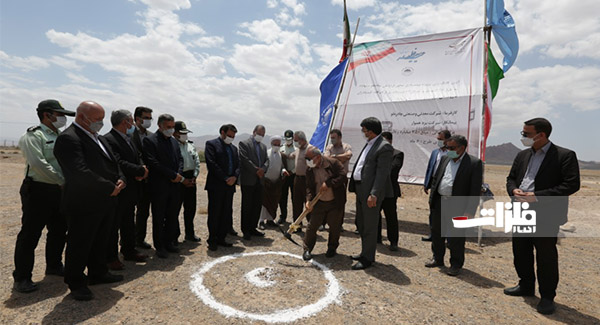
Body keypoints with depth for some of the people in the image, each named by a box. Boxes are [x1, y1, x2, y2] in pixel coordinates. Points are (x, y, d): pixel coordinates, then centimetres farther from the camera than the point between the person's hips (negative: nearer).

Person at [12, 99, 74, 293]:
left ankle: (54, 266, 33)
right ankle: (21, 277, 14)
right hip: (38, 192, -7)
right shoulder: (33, 135, -9)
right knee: (30, 234, 1)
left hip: (59, 191, 8)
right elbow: (38, 164, -20)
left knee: (59, 231, 16)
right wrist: (63, 181, -17)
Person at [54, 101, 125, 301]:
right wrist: (110, 188, -20)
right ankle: (76, 283, 24)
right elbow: (80, 173, -27)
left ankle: (98, 273, 37)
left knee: (101, 241, 20)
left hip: (106, 202, 9)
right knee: (79, 245, 7)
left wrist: (120, 179, -4)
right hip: (84, 204, -9)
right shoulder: (68, 138, -16)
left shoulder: (97, 138, 14)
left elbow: (113, 162, 17)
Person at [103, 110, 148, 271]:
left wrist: (141, 171, -8)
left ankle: (129, 251, 33)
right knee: (113, 225, 4)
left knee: (129, 223, 19)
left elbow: (137, 159, 13)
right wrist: (141, 170, -17)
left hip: (130, 191, 9)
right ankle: (111, 257, 18)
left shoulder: (128, 139, 13)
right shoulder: (108, 140, -17)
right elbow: (118, 163, -27)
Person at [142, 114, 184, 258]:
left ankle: (169, 242, 27)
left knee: (172, 216, 13)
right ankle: (159, 246, 18)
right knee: (159, 218, 6)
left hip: (175, 185, 6)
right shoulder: (150, 140, -7)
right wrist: (173, 175, -15)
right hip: (159, 186, -6)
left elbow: (180, 159, 14)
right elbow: (153, 163, -15)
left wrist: (179, 174, -5)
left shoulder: (173, 141, 14)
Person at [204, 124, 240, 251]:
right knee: (214, 214, 1)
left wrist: (235, 177, -7)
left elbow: (238, 165, 14)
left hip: (230, 185, 6)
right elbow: (211, 163, -12)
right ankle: (212, 240, 12)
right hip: (216, 185, -6)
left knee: (226, 214, 8)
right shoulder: (211, 144, -1)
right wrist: (225, 179, -14)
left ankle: (221, 238, 19)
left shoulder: (233, 148, 19)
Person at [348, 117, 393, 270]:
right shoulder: (368, 144, 15)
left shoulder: (384, 147, -14)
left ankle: (367, 258, 14)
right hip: (360, 190, 10)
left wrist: (374, 194, -25)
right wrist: (354, 186, 14)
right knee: (361, 223, 20)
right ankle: (365, 252, 36)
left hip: (371, 191, -10)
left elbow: (382, 173, -20)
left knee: (369, 226, 1)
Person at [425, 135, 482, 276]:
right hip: (439, 203, 6)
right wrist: (432, 199, 9)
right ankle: (438, 259, 33)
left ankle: (456, 265, 24)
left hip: (457, 207, -6)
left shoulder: (474, 163, -9)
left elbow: (475, 190, -11)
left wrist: (469, 211, -15)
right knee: (436, 233, 16)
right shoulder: (444, 159, 8)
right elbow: (435, 179, 14)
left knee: (456, 238, 5)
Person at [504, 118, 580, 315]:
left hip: (545, 217, -6)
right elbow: (511, 178, 16)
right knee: (520, 252, 16)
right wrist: (514, 190, -7)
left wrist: (538, 196, -21)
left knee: (546, 256, 5)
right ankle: (526, 286, 35)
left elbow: (572, 184, -15)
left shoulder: (565, 156, -8)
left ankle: (547, 297, 22)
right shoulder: (522, 156, 10)